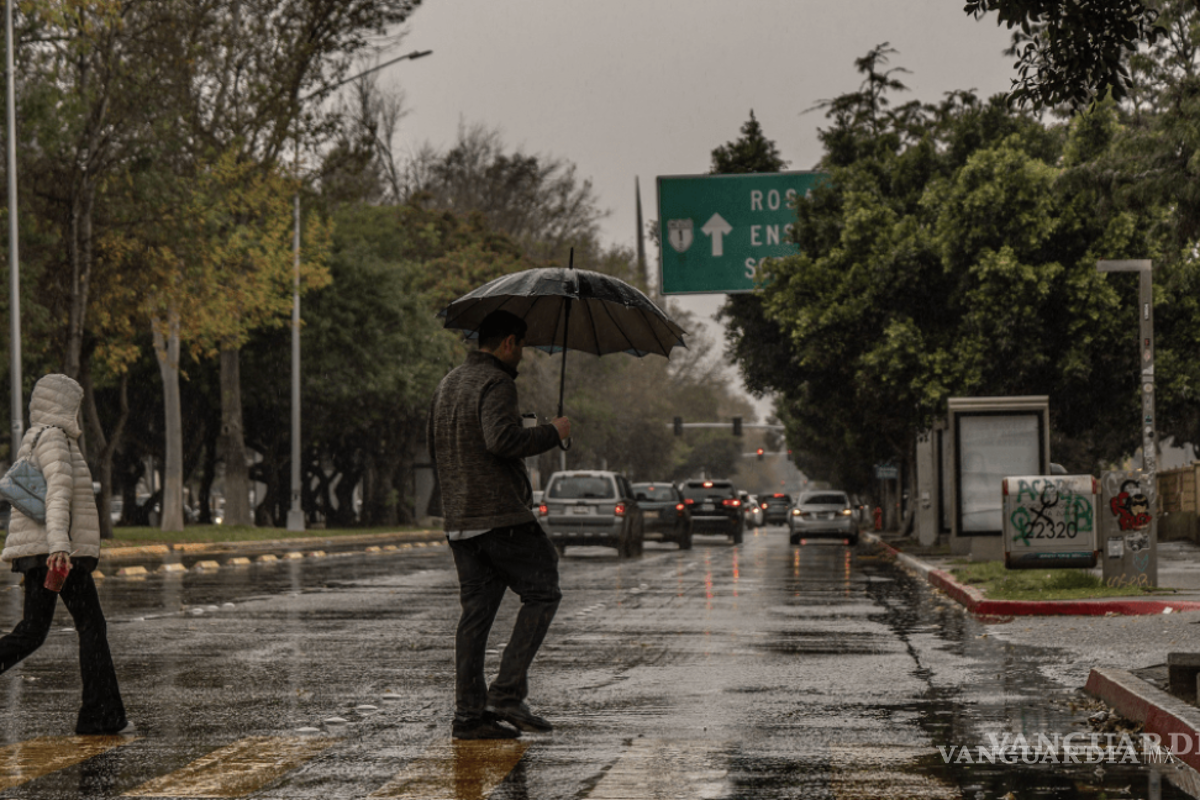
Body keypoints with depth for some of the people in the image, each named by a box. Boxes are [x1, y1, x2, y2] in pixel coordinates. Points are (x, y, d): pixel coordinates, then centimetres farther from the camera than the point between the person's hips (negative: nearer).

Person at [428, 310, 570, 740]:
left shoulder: (447, 385, 19)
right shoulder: (497, 384, -10)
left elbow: (435, 449, 26)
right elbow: (501, 439, -25)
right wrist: (551, 433, -13)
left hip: (458, 521, 9)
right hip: (501, 515, -9)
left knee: (476, 611, 7)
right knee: (542, 594, -1)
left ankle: (469, 713, 2)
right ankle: (506, 692, -10)